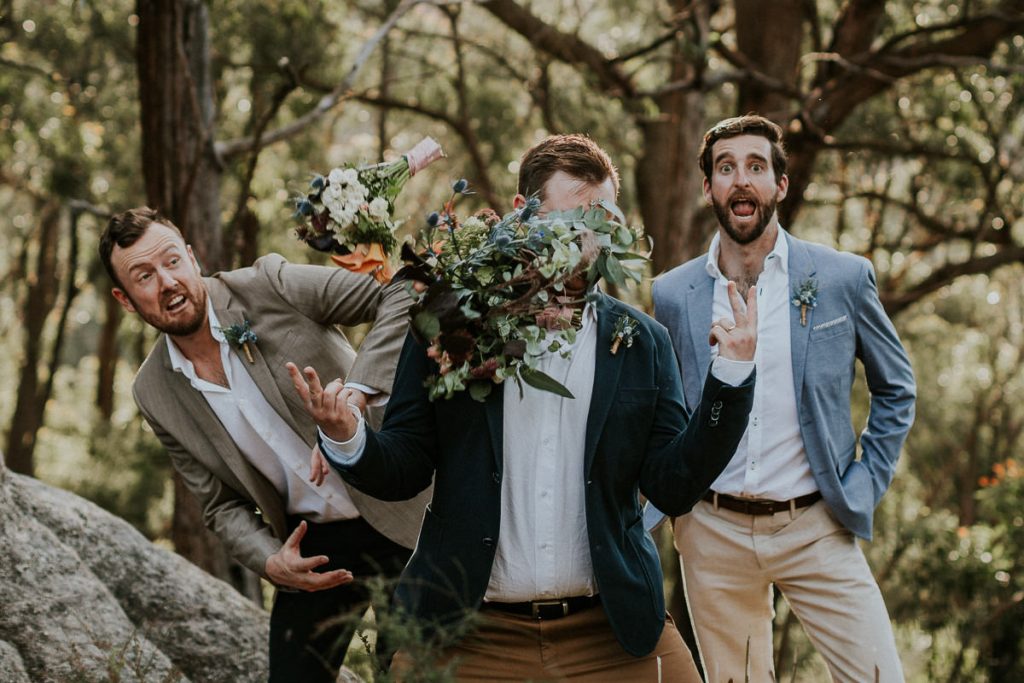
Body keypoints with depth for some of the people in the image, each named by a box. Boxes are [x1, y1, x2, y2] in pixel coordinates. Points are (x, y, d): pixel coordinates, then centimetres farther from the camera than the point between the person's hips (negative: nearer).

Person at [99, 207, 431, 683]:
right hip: (312, 546, 3)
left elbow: (402, 297, -19)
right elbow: (223, 506, 4)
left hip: (398, 514, -3)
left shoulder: (271, 287, -14)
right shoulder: (155, 395, -2)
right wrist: (271, 563, -16)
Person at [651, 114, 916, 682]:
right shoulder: (671, 294, 3)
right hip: (713, 534, 1)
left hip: (816, 529, -1)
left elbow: (895, 390, 11)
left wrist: (864, 486, 2)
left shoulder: (844, 278, 0)